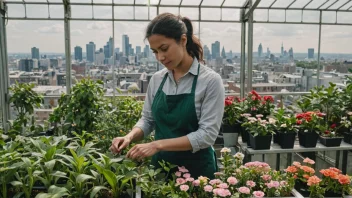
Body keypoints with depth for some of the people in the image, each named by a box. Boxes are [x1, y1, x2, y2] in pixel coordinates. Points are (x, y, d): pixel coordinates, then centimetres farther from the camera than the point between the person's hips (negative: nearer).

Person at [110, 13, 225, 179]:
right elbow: (147, 119, 9)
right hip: (160, 167, 5)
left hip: (196, 170, -4)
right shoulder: (157, 79, 1)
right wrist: (130, 136, -12)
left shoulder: (210, 80, -14)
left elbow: (207, 134, -20)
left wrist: (158, 145, -26)